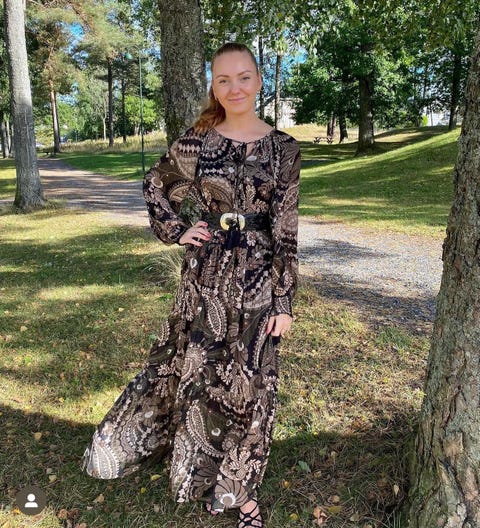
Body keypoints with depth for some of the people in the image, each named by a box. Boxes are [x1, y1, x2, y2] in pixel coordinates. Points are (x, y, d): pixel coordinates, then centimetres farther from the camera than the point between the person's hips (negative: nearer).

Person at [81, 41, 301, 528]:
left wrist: (284, 300, -4)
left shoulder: (283, 149, -1)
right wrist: (176, 231, 3)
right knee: (195, 371, 13)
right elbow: (156, 185, 16)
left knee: (251, 382, 9)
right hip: (206, 274, 1)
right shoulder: (197, 141, 0)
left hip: (257, 278, 0)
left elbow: (286, 233, -2)